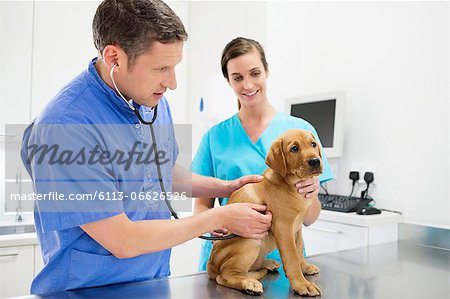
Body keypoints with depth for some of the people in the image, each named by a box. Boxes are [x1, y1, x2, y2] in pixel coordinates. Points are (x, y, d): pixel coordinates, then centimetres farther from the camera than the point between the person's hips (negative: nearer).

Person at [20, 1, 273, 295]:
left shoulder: (154, 101, -3)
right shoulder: (63, 128, -26)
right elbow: (123, 242, -24)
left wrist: (226, 187, 2)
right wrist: (220, 218, -17)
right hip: (88, 289, -6)